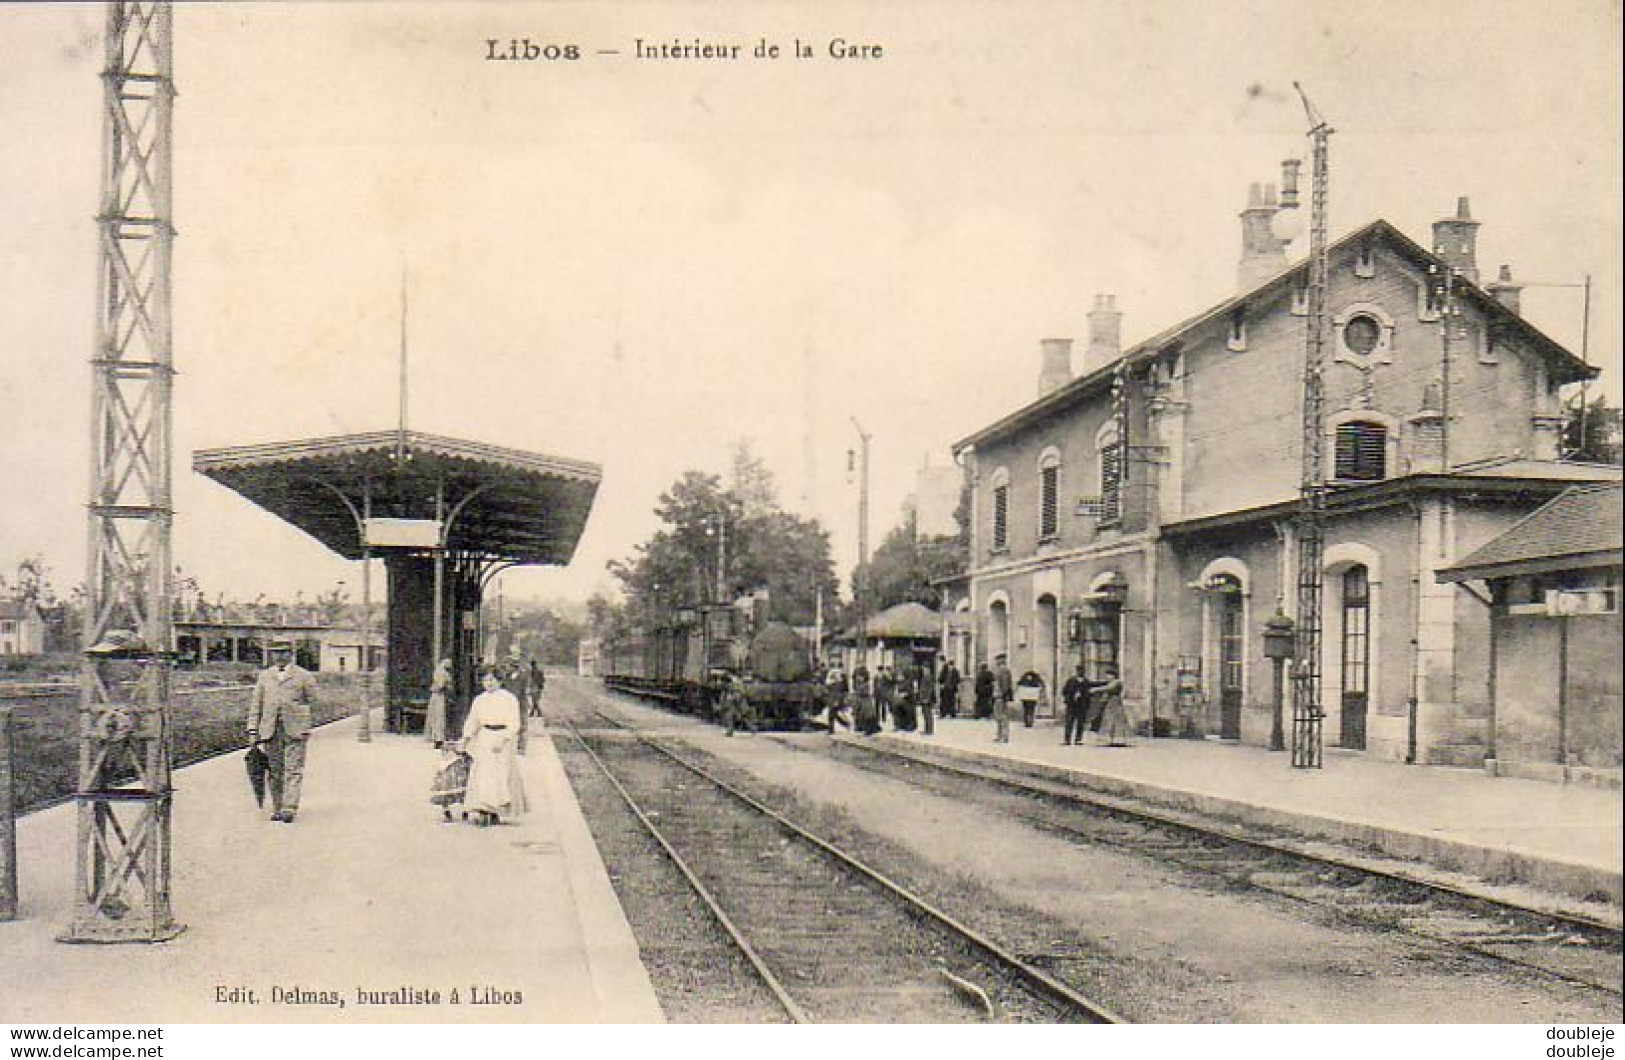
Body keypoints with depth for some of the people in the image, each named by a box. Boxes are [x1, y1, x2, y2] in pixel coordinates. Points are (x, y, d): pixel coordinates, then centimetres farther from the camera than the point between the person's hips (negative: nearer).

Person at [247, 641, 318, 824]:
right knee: (275, 771, 5)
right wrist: (253, 729, 5)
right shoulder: (264, 676, 14)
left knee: (293, 770, -9)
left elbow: (312, 701, 9)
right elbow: (256, 704, 12)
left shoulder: (303, 676, 5)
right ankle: (277, 809, 13)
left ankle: (289, 809, -13)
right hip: (270, 730, 3)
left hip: (295, 730, -3)